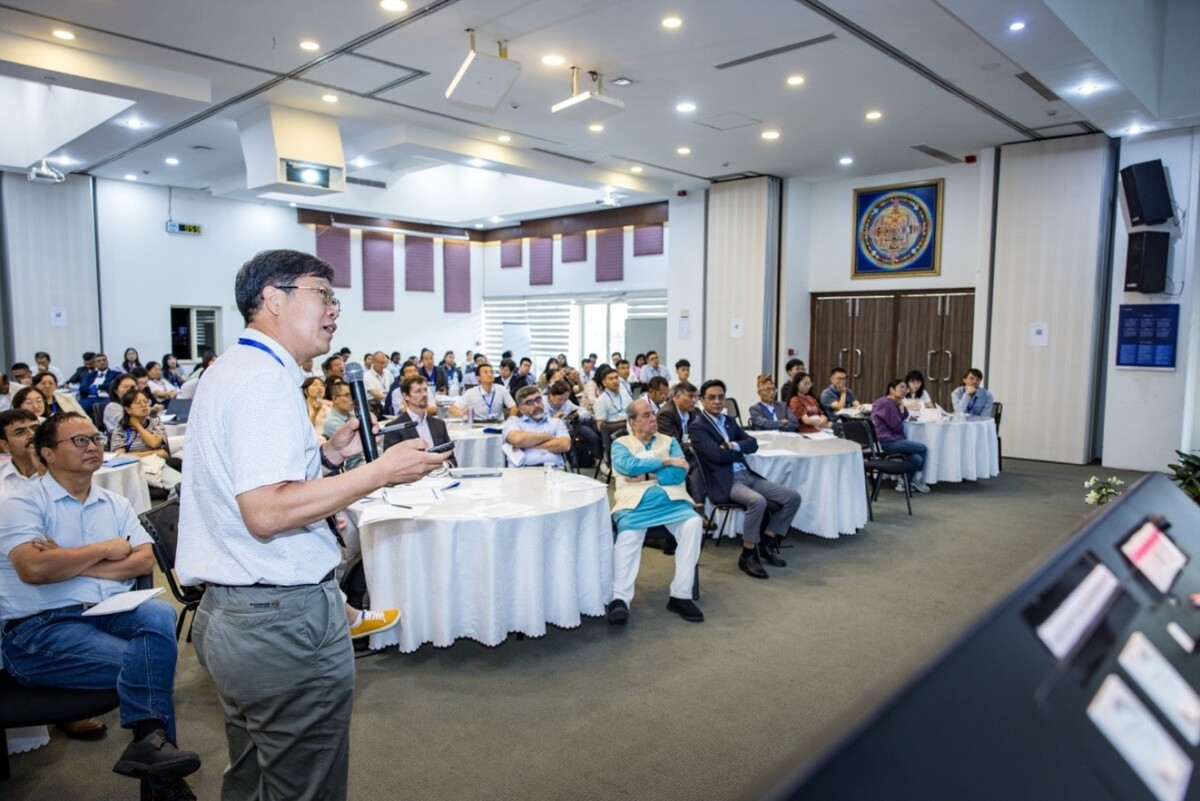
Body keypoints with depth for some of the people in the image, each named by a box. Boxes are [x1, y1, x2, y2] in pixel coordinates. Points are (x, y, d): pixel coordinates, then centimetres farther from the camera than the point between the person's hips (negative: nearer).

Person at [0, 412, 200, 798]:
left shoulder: (115, 503, 14)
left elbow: (145, 560, 2)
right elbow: (34, 569, -20)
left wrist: (73, 563, -9)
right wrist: (105, 550, -7)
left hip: (110, 612, 4)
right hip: (40, 629, -4)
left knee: (159, 614, -29)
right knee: (150, 659, -25)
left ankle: (150, 737, -23)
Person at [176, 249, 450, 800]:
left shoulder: (229, 371, 14)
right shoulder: (268, 379, -19)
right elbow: (266, 512, -27)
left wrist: (326, 454, 9)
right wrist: (381, 471, -25)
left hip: (225, 612, 11)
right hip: (284, 620, -10)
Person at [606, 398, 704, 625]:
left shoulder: (669, 441, 23)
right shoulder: (620, 444, 17)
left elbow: (679, 473, 6)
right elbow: (628, 465, -6)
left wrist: (646, 475, -3)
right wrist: (664, 461, -1)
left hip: (671, 499, 2)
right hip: (635, 501, -2)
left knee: (693, 524, -29)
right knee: (627, 534, -34)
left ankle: (681, 595, -23)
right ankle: (620, 599, -37)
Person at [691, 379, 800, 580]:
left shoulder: (730, 421, 19)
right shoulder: (698, 427, -5)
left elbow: (753, 443, 9)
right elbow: (718, 455, -17)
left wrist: (735, 446, -12)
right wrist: (740, 450, 1)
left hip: (748, 475, 8)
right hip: (725, 481, -8)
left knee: (793, 497, -3)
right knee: (758, 501, -35)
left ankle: (766, 544, 8)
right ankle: (748, 555, -16)